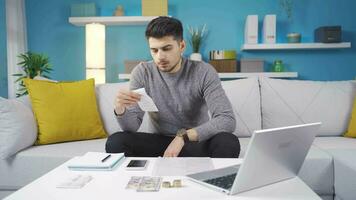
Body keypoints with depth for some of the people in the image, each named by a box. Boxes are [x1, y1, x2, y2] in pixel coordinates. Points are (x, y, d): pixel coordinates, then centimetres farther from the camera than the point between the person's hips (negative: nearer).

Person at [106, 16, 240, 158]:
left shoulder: (203, 72, -14)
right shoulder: (142, 73, -7)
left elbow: (227, 120, -23)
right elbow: (132, 126, -10)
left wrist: (183, 136, -33)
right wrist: (120, 109, -33)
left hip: (197, 141, -1)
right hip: (161, 141, 2)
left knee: (229, 142, -32)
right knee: (115, 142, -22)